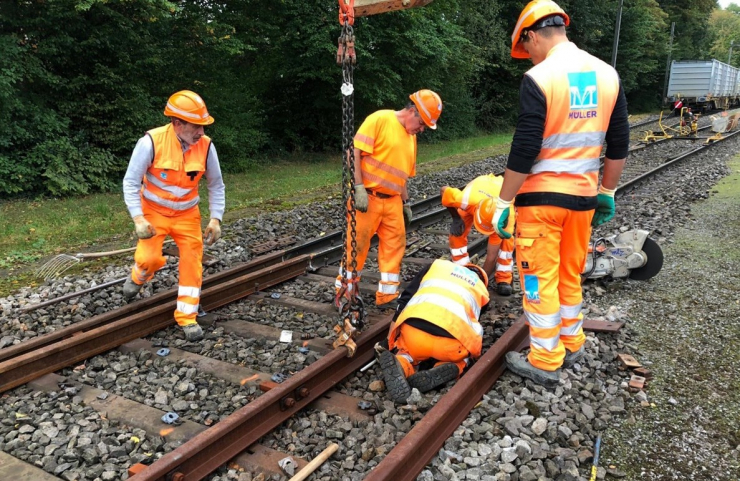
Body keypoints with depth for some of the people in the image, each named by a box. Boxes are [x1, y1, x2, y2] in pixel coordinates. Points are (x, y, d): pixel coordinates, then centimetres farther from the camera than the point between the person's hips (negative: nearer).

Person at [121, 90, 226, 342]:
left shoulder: (205, 146, -13)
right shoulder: (152, 141, -22)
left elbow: (216, 185, 0)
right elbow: (131, 182, -15)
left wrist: (216, 219, -8)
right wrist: (139, 219, -23)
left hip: (187, 214, 3)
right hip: (154, 211, -2)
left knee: (192, 263, -3)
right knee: (148, 258, -17)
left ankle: (187, 318, 11)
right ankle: (137, 278, 23)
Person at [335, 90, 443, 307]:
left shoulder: (411, 137, 15)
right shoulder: (380, 119, -9)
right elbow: (354, 151, -16)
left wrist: (406, 203, 19)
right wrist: (359, 188, -21)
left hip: (392, 201, 7)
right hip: (368, 197, -7)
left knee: (394, 246, 7)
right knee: (357, 245, 1)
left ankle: (388, 294, 18)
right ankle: (345, 293, 15)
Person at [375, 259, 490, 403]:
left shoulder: (438, 265, 30)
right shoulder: (482, 291, 31)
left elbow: (405, 299, 23)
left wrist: (392, 339, 28)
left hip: (412, 331, -1)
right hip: (451, 340, 1)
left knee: (408, 350, 31)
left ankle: (401, 365, -5)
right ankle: (449, 369, 0)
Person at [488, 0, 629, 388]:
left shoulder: (539, 77, -14)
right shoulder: (607, 74, 5)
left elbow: (523, 152, -18)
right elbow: (619, 145, 9)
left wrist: (502, 203, -9)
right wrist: (607, 193, 19)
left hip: (542, 196, -6)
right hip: (583, 195, 6)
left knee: (540, 279, 5)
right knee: (571, 275, 20)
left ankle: (545, 363, 15)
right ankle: (571, 345, 35)